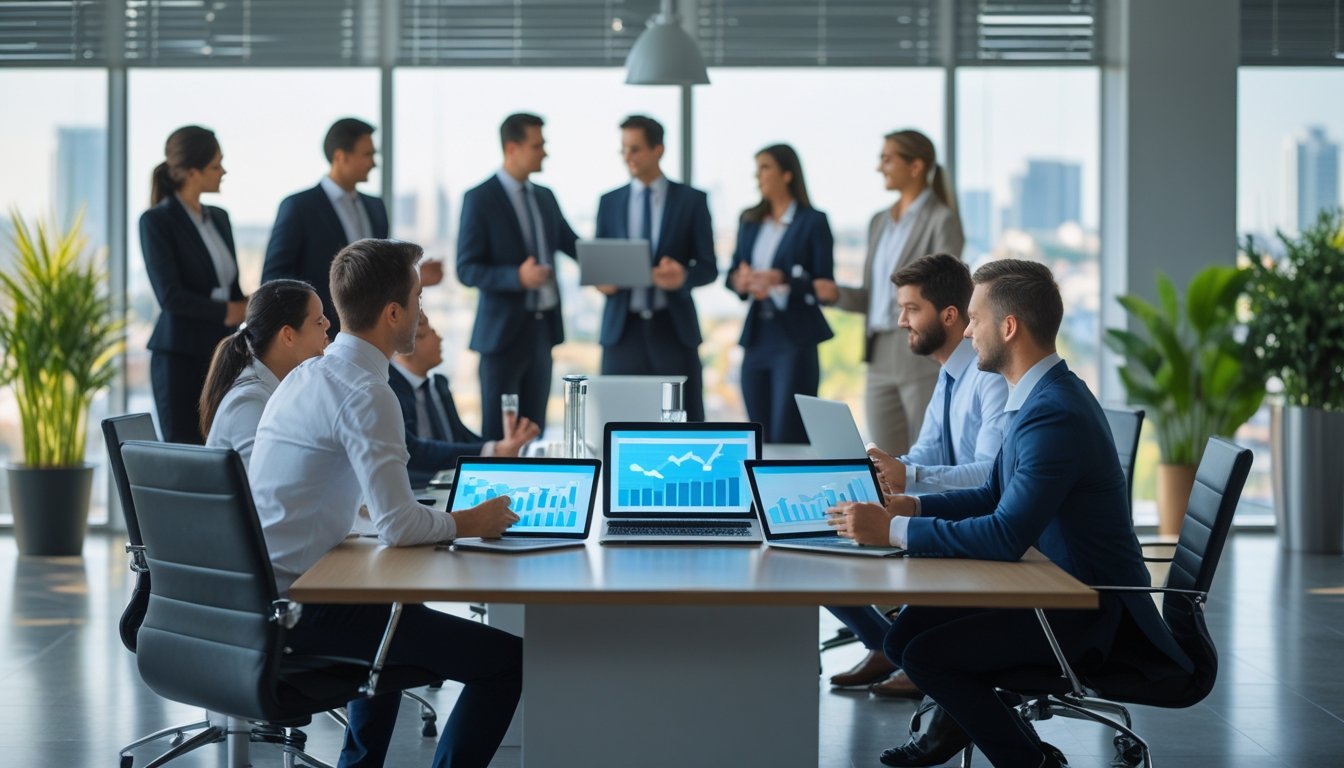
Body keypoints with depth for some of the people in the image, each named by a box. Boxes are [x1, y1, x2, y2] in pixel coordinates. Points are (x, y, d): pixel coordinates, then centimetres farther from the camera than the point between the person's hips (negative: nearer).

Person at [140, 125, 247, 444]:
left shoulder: (219, 218, 14)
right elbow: (170, 296, -15)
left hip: (222, 355, 6)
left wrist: (247, 305, -6)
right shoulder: (156, 221, -6)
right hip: (180, 356, -6)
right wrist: (226, 312, -8)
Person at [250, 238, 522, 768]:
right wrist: (469, 522, -5)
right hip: (301, 611, -10)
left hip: (258, 596, 10)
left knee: (398, 615, 40)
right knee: (507, 658, -9)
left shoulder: (306, 376, 13)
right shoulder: (367, 394, -17)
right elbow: (398, 527, -22)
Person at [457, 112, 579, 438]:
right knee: (497, 433, -2)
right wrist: (518, 277, -27)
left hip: (542, 328, 6)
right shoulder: (480, 199, -10)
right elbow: (467, 270, -13)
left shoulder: (544, 197, 10)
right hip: (503, 331, -6)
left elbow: (571, 244, 15)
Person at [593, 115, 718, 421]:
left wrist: (684, 276, -19)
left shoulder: (691, 200, 3)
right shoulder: (609, 202, 10)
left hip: (673, 328, -2)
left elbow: (708, 267, 2)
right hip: (623, 328, 2)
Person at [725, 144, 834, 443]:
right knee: (759, 436, 7)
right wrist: (740, 281, -9)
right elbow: (732, 273, 14)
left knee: (788, 436, -10)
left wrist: (780, 280, -21)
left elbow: (824, 284, -7)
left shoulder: (813, 221, -3)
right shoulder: (750, 221, 14)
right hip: (757, 336, 6)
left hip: (795, 338, -6)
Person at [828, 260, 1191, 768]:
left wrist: (892, 530, -25)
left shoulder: (1055, 414, -25)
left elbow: (1006, 536, -30)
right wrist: (911, 507, 3)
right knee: (911, 625, 6)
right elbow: (996, 497, 17)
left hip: (1085, 609, -10)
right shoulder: (1045, 394, 8)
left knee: (922, 652, -15)